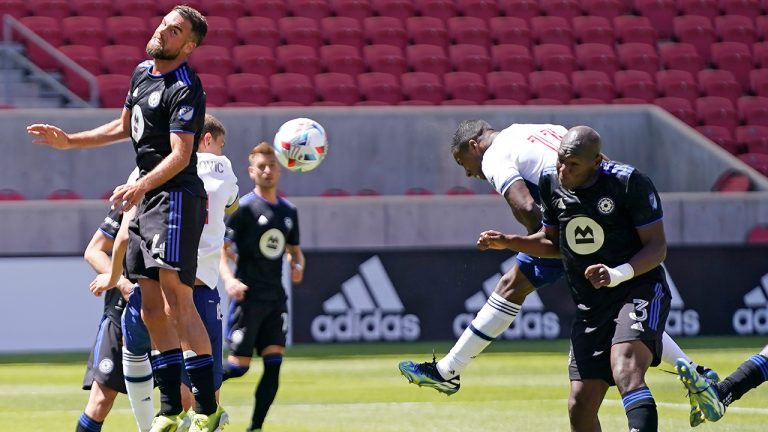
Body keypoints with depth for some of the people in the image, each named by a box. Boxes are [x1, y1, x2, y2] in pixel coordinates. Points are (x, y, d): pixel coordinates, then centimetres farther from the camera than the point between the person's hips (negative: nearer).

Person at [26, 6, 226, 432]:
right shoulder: (142, 73, 14)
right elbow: (124, 127, 29)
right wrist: (68, 141, 27)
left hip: (176, 197, -9)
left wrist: (141, 186, -37)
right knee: (152, 307, 8)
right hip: (146, 200, 9)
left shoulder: (185, 90, -15)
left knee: (176, 297, -17)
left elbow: (180, 155, -24)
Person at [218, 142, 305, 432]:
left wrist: (297, 264, 2)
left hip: (275, 299, 6)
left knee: (274, 362, -5)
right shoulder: (244, 208, -7)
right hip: (248, 297, -6)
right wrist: (228, 278, -26)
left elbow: (294, 249, 24)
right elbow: (221, 248, -10)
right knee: (238, 366, -7)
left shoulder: (288, 212, 12)